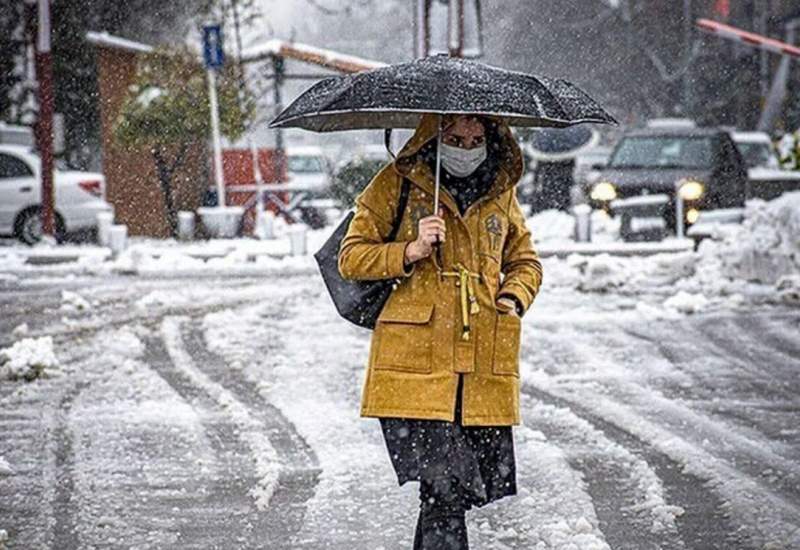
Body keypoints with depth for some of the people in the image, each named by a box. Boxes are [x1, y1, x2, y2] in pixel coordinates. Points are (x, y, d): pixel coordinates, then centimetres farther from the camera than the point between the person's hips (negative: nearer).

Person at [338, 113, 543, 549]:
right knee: (443, 489, -15)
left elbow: (526, 262, 27)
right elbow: (351, 258, 4)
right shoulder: (397, 183, 4)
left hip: (484, 367, 4)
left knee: (479, 485, 2)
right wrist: (411, 252, -12)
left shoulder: (501, 191, 15)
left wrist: (514, 298, 6)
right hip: (415, 363, -4)